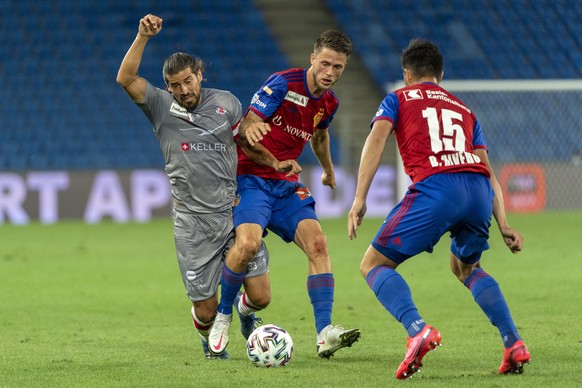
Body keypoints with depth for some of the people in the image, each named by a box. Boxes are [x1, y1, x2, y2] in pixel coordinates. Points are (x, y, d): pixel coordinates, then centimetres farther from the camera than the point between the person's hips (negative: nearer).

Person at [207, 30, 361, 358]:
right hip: (251, 178, -6)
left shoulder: (329, 103, 8)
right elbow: (245, 131, -17)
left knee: (317, 243, -16)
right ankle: (223, 314, -4)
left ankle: (325, 334, -20)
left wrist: (328, 170, 47)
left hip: (287, 184, 6)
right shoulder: (283, 84, -15)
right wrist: (275, 163, -28)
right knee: (249, 243, -29)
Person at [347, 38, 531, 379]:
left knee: (374, 265, 6)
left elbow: (377, 138, 2)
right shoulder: (463, 110, 33)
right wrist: (504, 226, 20)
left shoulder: (399, 99, 22)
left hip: (435, 187, -5)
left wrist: (360, 198, -5)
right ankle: (514, 342, 13)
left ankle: (418, 331, -22)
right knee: (466, 267, 31)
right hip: (480, 189, 5)